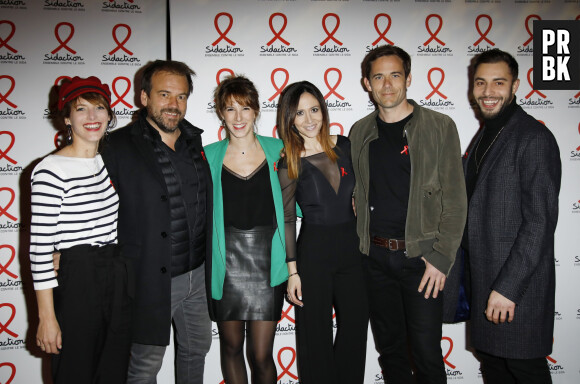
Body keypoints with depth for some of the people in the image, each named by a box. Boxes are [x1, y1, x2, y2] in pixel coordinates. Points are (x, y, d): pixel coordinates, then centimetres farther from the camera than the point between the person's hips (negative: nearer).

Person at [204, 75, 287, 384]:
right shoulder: (209, 156, 2)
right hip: (226, 266, 1)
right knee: (231, 347, 17)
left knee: (261, 355, 3)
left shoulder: (277, 150, 2)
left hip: (266, 265, -1)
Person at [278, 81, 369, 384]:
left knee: (355, 325, 16)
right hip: (313, 251, -4)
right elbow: (287, 220, -6)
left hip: (351, 245, 4)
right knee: (316, 336, 10)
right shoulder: (290, 163, -9)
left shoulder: (344, 145, 0)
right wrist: (292, 271, -7)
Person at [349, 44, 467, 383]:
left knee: (426, 352, 4)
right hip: (375, 256, 4)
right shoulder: (360, 132, 7)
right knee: (389, 347, 16)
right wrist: (361, 245, 4)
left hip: (420, 255, -3)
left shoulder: (440, 126, -4)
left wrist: (441, 257, -12)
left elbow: (455, 200, -6)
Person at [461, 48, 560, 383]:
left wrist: (508, 287, -22)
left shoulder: (535, 138, -15)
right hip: (484, 278, 8)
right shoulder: (485, 136, 12)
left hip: (519, 282, -8)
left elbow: (541, 222, -21)